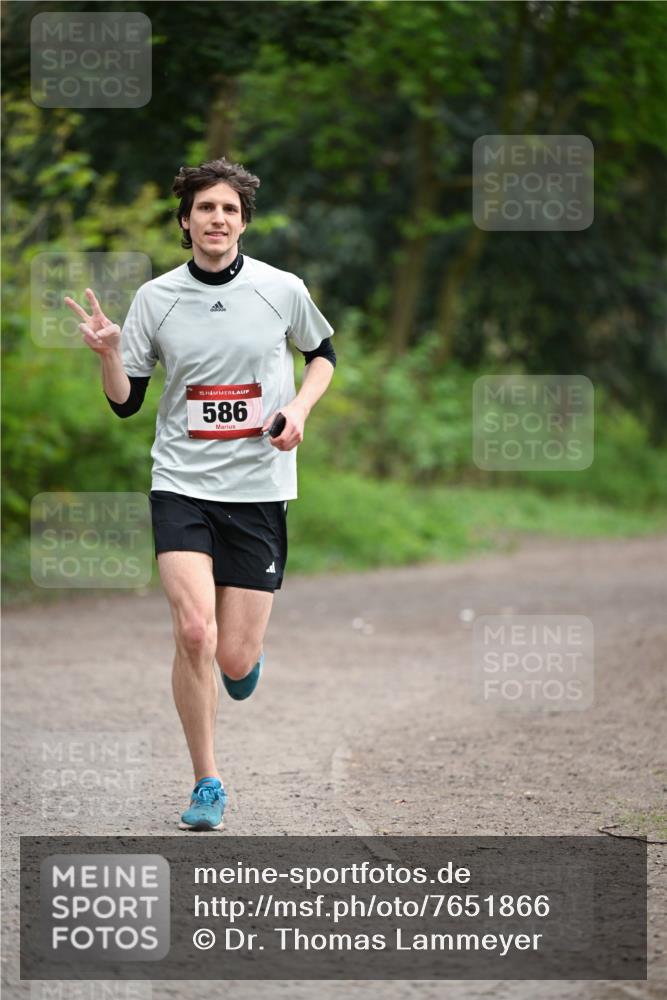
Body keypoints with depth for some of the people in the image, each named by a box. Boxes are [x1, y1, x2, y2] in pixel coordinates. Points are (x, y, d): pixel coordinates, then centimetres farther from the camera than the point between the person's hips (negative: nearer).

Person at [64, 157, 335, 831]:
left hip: (259, 490, 0)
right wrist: (109, 353, -14)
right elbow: (125, 403, 6)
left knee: (234, 660, -3)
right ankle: (207, 785, -3)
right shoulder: (155, 298, 0)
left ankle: (247, 650, 38)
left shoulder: (282, 290, -1)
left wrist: (300, 407, -1)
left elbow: (322, 352, 18)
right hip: (182, 486, 0)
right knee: (194, 632, -19)